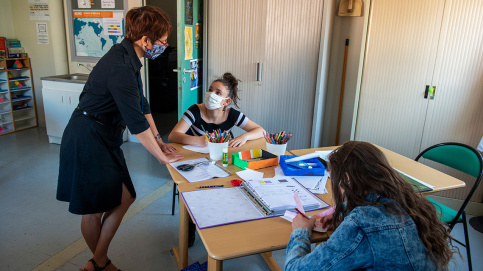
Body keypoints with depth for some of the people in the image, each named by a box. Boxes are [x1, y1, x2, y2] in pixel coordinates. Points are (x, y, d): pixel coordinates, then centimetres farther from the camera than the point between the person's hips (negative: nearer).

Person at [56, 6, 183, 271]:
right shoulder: (120, 67, -25)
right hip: (88, 139, -9)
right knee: (94, 208, 6)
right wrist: (162, 156, -13)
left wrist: (158, 139, 10)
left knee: (124, 198, 10)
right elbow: (137, 122, -24)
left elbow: (141, 104, 12)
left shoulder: (128, 58, 6)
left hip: (104, 138, 10)